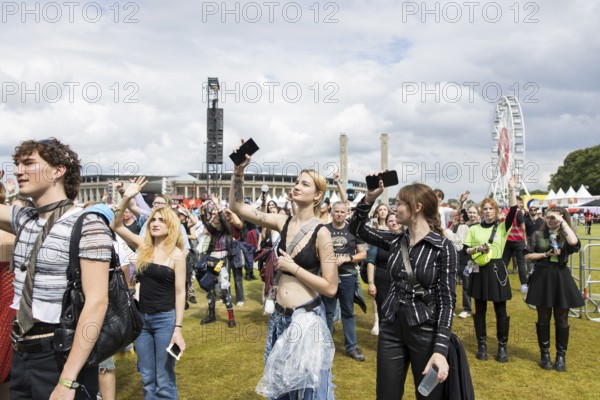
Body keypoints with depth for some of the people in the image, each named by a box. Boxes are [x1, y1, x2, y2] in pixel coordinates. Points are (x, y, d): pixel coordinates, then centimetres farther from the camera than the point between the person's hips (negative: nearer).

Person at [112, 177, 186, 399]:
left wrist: (178, 328, -12)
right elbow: (116, 226, -1)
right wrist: (126, 198, -15)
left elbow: (180, 292, -7)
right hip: (142, 317, 4)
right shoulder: (143, 246, 3)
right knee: (147, 378, 15)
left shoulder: (176, 254, -8)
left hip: (166, 319, -4)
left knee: (164, 381, 5)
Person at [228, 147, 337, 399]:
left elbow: (330, 288, -16)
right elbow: (237, 207, -2)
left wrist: (293, 267, -17)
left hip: (307, 317, -5)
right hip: (279, 316, 5)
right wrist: (239, 170, -14)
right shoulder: (283, 223, -1)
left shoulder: (321, 233, -14)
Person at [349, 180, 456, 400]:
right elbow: (356, 227, 10)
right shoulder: (395, 240, 3)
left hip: (425, 331, -4)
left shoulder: (443, 247, -12)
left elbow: (447, 300, -13)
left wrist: (441, 349, -20)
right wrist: (369, 197, -5)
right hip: (391, 328, 5)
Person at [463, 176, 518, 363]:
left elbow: (513, 210, -13)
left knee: (500, 311, 4)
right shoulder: (474, 229, 5)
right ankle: (482, 345, 19)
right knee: (480, 310, 8)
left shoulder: (502, 227, 2)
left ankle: (502, 346, 17)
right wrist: (477, 248, -15)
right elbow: (465, 250, 4)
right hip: (479, 271, 1)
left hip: (497, 270, -1)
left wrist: (511, 189, -20)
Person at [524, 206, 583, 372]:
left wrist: (563, 222, -18)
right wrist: (546, 254, -13)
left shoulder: (565, 235, 1)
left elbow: (574, 243, -24)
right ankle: (545, 354, 22)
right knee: (543, 318, 8)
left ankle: (561, 356, 20)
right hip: (542, 277, 0)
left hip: (561, 278, 0)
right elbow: (528, 256, 2)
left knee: (561, 320, 7)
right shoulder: (538, 234, 3)